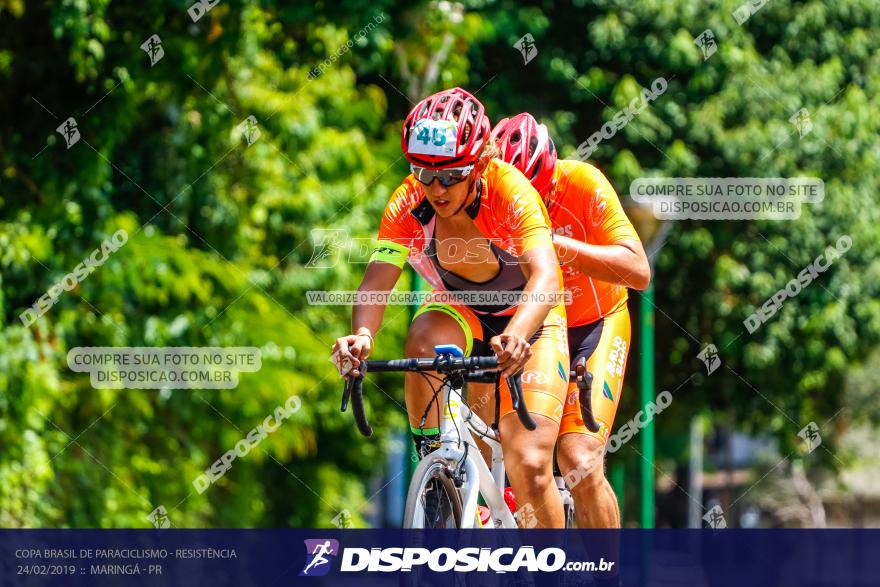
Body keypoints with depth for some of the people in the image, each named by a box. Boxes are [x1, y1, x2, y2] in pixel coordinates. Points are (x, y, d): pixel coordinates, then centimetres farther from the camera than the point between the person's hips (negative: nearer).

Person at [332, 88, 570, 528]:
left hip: (528, 322, -3)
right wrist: (362, 334, -53)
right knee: (425, 338, -35)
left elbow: (545, 276, -43)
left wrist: (517, 335, -63)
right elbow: (376, 280, -31)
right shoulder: (408, 204, -22)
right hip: (461, 313, 3)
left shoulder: (509, 191, -31)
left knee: (530, 469, -17)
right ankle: (430, 456, -17)